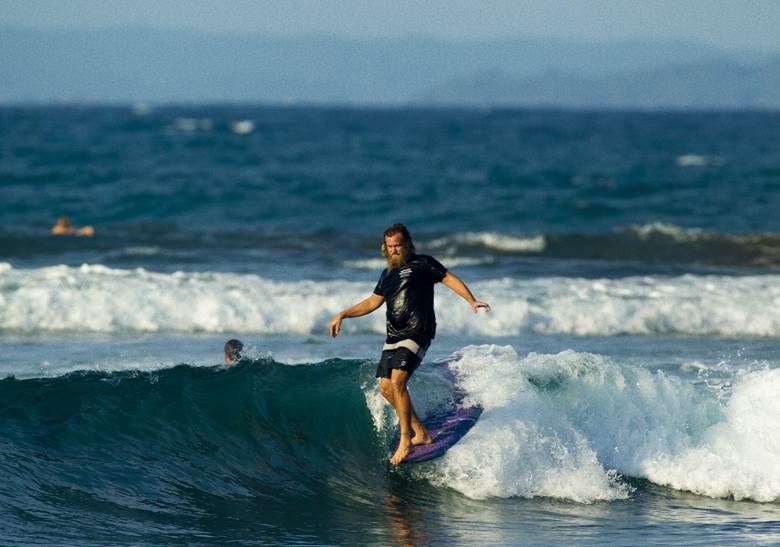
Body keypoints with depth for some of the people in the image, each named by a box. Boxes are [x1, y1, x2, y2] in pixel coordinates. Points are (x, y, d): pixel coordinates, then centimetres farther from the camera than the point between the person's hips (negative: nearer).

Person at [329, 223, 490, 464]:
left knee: (397, 381, -22)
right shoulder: (388, 274, 21)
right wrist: (342, 315, 20)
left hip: (417, 333, -8)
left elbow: (449, 279, -3)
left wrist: (472, 301, -16)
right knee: (386, 388, 3)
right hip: (394, 336, 8)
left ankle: (405, 440, -16)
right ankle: (421, 434, 13)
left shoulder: (422, 263, 1)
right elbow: (373, 302, 28)